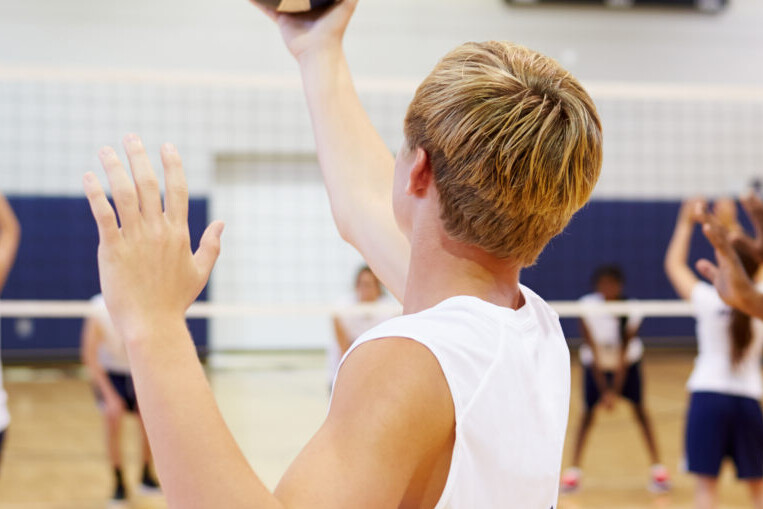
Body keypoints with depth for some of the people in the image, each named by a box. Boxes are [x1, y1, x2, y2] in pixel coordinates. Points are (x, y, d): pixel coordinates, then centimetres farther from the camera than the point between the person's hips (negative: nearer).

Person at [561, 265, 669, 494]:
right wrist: (604, 391, -26)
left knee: (639, 409, -7)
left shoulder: (631, 311, -26)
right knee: (588, 410, -8)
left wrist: (615, 391, -29)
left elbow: (623, 356, -24)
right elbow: (593, 353, -24)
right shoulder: (588, 308, -28)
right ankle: (573, 470, -2)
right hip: (596, 363, 0)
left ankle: (658, 468, -1)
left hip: (627, 361, 0)